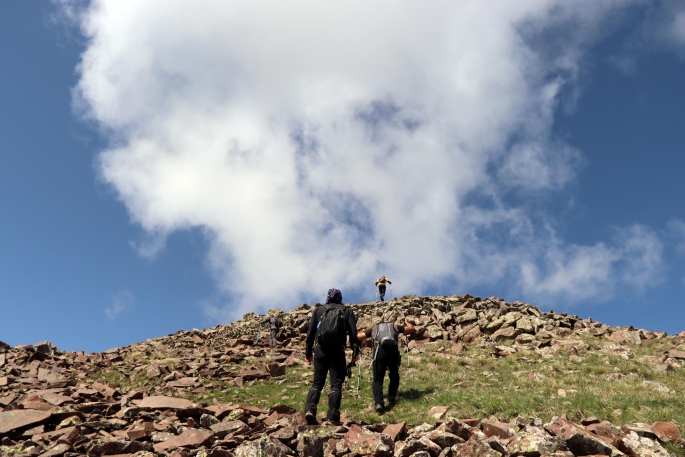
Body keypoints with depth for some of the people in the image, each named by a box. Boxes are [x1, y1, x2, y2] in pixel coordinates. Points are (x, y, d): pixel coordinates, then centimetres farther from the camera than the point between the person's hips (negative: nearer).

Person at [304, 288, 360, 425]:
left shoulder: (318, 310, 13)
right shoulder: (347, 311, 11)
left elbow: (310, 332, 9)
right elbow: (353, 333, 1)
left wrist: (308, 351, 13)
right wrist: (355, 351, 2)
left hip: (320, 350, 2)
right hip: (337, 351, -2)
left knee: (317, 382, 9)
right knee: (336, 383, 1)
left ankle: (310, 409, -11)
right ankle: (333, 416, -8)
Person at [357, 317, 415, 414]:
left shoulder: (374, 328, 28)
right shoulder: (395, 326, 30)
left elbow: (357, 337, 20)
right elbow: (412, 329, 37)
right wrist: (406, 322, 57)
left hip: (379, 352, -1)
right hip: (393, 351, 1)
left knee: (377, 380, 4)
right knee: (394, 376, 26)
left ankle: (378, 403, -16)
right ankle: (391, 399, 22)